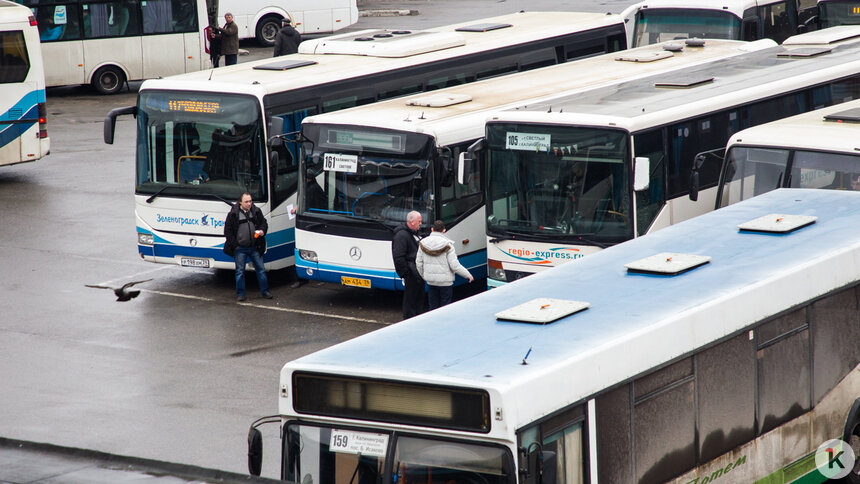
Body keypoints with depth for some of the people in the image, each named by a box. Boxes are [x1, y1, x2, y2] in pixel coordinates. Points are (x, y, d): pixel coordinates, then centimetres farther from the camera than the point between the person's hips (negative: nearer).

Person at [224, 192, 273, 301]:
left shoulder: (256, 211, 4)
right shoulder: (233, 214, -5)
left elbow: (264, 223, 15)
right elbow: (228, 231, -2)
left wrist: (263, 231, -7)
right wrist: (234, 245, -7)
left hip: (254, 247, 3)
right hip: (240, 248, -3)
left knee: (261, 269, 7)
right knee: (240, 271, 3)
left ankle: (264, 291, 19)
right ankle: (240, 293, 13)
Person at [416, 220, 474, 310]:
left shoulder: (423, 243, 0)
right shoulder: (447, 245, -13)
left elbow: (419, 263, 5)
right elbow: (455, 266, -15)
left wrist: (423, 276, 22)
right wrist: (468, 275, -2)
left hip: (430, 281, 4)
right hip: (445, 282, -4)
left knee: (433, 307, 12)